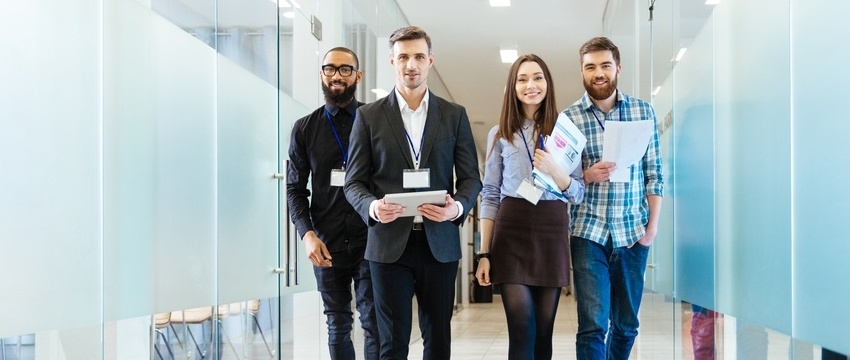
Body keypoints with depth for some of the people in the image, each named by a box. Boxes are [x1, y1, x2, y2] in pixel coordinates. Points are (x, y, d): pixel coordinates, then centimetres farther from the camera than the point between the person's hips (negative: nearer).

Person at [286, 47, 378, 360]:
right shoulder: (305, 129, 9)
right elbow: (295, 189, 8)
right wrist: (308, 234, -7)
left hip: (369, 240, -2)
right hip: (327, 244, 2)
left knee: (374, 322, -2)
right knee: (338, 325, 11)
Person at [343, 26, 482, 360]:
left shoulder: (455, 115, 8)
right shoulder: (369, 116, 4)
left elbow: (470, 177, 8)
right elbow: (354, 182, 3)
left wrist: (458, 206, -14)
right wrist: (373, 206, -18)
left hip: (439, 242, 2)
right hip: (390, 242, -1)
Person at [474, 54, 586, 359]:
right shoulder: (500, 134, 9)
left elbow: (578, 194, 7)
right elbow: (490, 196, 7)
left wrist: (553, 170, -14)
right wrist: (484, 253, 0)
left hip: (552, 232, 1)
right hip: (512, 231, -1)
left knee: (543, 331, 4)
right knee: (522, 330, -9)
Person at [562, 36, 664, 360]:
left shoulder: (643, 111, 4)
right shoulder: (568, 118, -1)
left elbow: (654, 173, 6)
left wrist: (653, 225, 1)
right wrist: (587, 176, -18)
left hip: (633, 232, 2)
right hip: (589, 232, -2)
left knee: (626, 325, 11)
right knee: (593, 326, -6)